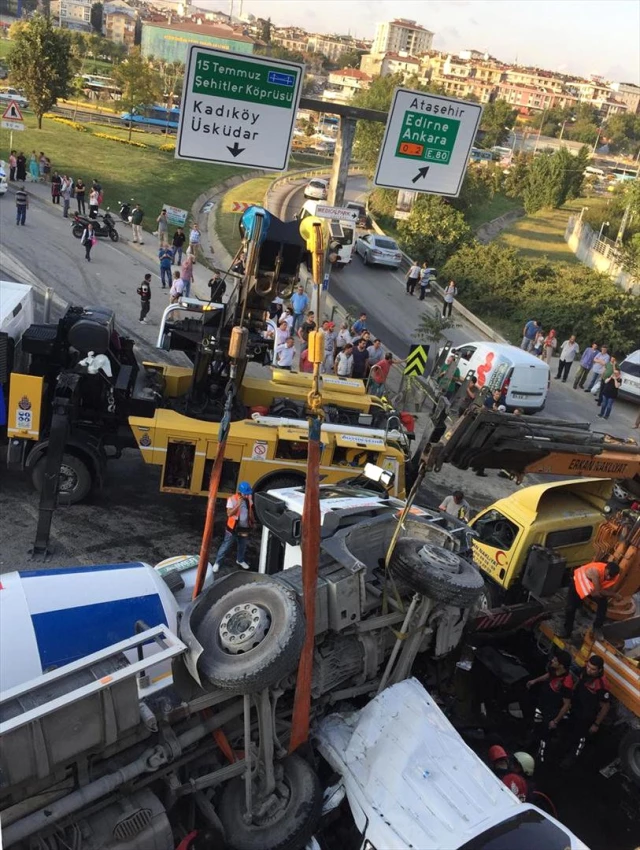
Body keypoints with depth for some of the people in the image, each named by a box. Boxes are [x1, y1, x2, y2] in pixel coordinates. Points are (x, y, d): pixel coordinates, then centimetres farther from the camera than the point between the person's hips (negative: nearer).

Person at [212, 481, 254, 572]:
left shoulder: (249, 500, -2)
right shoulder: (232, 499, -18)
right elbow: (229, 513, -24)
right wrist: (238, 504, -31)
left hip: (244, 528, 5)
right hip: (233, 528, -5)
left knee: (242, 546, 22)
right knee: (226, 546, 4)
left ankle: (240, 560, 45)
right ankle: (217, 562, 18)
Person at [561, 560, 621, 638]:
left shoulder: (614, 577, -25)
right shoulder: (595, 570, -44)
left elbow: (607, 591, -18)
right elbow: (598, 591, -39)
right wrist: (614, 595, -28)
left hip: (591, 586, 4)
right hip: (578, 581, -4)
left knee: (603, 602, -19)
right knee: (570, 608, -5)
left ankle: (597, 628, -2)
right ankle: (567, 631, 17)